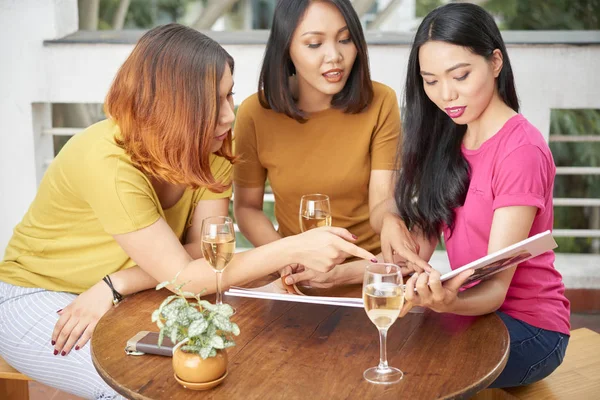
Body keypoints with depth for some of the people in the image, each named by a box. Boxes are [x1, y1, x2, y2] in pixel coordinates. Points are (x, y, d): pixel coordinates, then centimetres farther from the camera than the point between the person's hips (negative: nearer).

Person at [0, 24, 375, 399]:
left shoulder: (211, 147, -11)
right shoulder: (108, 161, -32)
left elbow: (203, 250, -15)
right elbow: (181, 275, -30)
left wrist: (114, 286, -29)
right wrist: (296, 248, -36)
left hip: (123, 299, 5)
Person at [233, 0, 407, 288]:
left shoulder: (380, 103, -7)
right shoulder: (255, 113, -7)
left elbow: (381, 202, -11)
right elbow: (246, 206, 2)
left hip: (371, 269, 0)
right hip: (298, 279, 1)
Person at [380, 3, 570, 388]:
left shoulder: (521, 150, -19)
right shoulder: (448, 141, 5)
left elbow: (496, 285, -24)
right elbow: (420, 252, -1)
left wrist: (448, 303, -45)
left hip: (527, 327, -6)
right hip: (477, 310, 6)